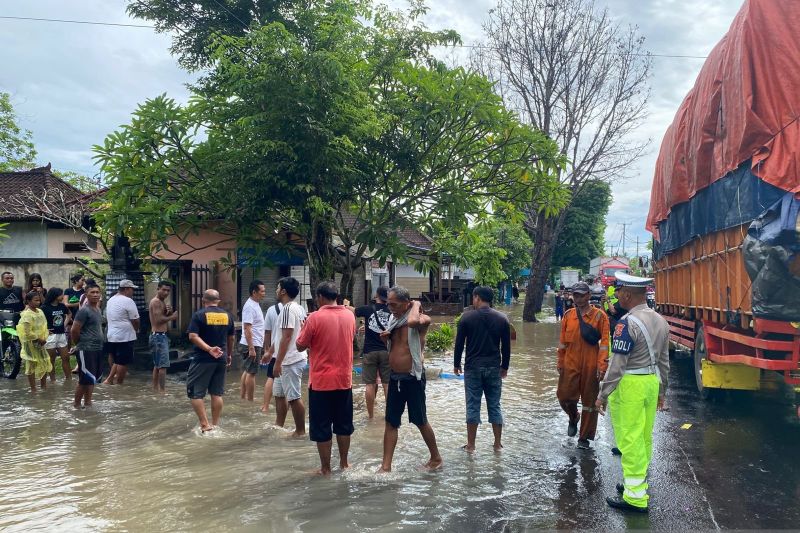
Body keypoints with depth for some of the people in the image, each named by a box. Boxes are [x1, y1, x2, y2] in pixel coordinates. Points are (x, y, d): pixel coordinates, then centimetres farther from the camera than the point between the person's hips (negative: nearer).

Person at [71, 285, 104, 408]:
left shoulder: (98, 310, 13)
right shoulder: (84, 311, -15)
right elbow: (74, 330, -17)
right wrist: (79, 344, -3)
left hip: (98, 349, 9)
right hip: (86, 350, -9)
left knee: (93, 379, 13)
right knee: (86, 379, -6)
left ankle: (87, 402, 22)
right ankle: (77, 403, 7)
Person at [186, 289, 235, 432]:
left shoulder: (199, 315, -6)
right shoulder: (227, 315, 7)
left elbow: (193, 336, -18)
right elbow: (231, 338, 15)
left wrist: (209, 349, -21)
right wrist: (229, 355, 26)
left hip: (203, 360, -5)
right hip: (221, 359, 5)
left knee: (196, 393, 3)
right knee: (217, 393, 11)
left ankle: (205, 425, -2)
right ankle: (215, 424, 15)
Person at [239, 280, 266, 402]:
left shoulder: (255, 304, 12)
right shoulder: (250, 306, -18)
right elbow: (247, 328, -23)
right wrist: (251, 348, -25)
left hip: (255, 345, 10)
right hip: (252, 345, -10)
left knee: (246, 372, 14)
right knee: (251, 373, -3)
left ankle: (242, 398, 22)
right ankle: (250, 401, 4)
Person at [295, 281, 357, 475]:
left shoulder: (315, 317, -14)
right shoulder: (349, 315, 2)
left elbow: (300, 346, -5)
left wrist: (305, 329, 12)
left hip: (321, 381, -5)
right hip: (344, 380, 5)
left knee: (322, 428, 6)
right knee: (343, 425, 17)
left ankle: (325, 468, 12)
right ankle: (344, 463, 26)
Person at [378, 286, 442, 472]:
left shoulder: (422, 319, -14)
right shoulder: (394, 320, 8)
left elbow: (413, 321, -41)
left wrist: (416, 304, -21)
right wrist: (386, 337, 1)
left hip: (412, 378, -7)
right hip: (395, 378, 7)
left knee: (420, 421, 7)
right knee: (391, 422, 7)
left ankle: (436, 458, 27)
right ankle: (386, 466, 12)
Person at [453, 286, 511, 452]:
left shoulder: (467, 317, -6)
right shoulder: (502, 318, 1)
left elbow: (459, 343, -3)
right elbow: (506, 346, 5)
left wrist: (456, 364, 9)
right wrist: (504, 367, 16)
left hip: (473, 367, -2)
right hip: (494, 367, 2)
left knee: (473, 406, 4)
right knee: (494, 406, 10)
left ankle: (471, 445, 10)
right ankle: (498, 444, 17)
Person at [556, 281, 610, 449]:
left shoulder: (599, 316, -4)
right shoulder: (568, 315, 6)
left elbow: (604, 342, -6)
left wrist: (602, 365, -12)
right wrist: (560, 362, 10)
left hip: (591, 365, -3)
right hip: (570, 364, 3)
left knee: (589, 400, 6)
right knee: (564, 395, 1)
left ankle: (584, 437, 19)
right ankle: (573, 418, 34)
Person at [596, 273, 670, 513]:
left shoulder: (628, 323, -19)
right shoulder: (660, 321, 8)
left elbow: (617, 365, -19)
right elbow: (664, 361, 14)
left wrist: (603, 394, -12)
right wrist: (661, 391, 23)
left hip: (630, 385, -8)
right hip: (652, 382, 9)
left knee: (630, 439, -1)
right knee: (644, 436, 19)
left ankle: (635, 497, 5)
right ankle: (638, 482, 34)